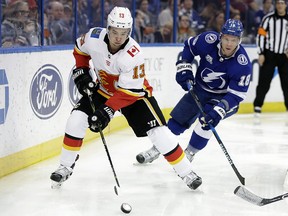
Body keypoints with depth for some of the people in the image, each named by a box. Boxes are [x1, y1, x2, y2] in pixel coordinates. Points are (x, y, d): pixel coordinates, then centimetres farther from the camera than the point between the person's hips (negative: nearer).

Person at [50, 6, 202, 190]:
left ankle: (186, 172, -1)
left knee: (158, 132, -15)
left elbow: (129, 92, -31)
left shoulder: (134, 55, -35)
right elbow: (80, 49, 3)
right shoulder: (94, 37, -23)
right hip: (103, 89, 4)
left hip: (135, 93, -4)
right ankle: (66, 167, 4)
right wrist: (81, 72, -6)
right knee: (77, 120, -13)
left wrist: (107, 111, -36)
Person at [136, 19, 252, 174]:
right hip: (200, 88, 4)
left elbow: (237, 94, -29)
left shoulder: (243, 64, -31)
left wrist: (219, 110, -41)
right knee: (178, 117, 7)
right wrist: (184, 68, -12)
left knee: (208, 120, -27)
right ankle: (157, 149, 26)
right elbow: (189, 46, -2)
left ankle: (189, 154, -7)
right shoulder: (209, 40, -24)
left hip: (223, 95, -4)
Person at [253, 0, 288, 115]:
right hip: (269, 55, -2)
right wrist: (261, 54, -8)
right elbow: (261, 35, -4)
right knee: (264, 81, -3)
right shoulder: (269, 18, -5)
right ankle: (257, 105, 1)